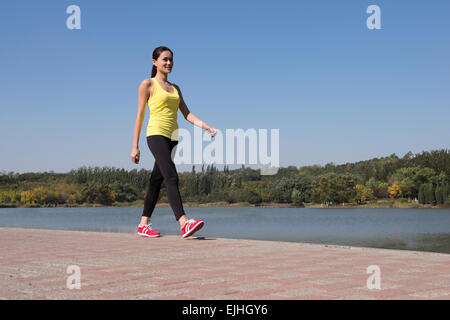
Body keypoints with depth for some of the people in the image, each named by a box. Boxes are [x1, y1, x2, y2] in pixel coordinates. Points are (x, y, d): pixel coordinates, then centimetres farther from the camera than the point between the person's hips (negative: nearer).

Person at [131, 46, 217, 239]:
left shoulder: (175, 88, 20)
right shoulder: (148, 85, 2)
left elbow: (187, 114, 13)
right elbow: (140, 116, 0)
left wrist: (206, 127, -5)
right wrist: (135, 146, -4)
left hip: (172, 138, 7)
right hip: (156, 134, -7)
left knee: (156, 181, 9)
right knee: (171, 178, -21)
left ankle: (143, 225, 16)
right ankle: (184, 224, -32)